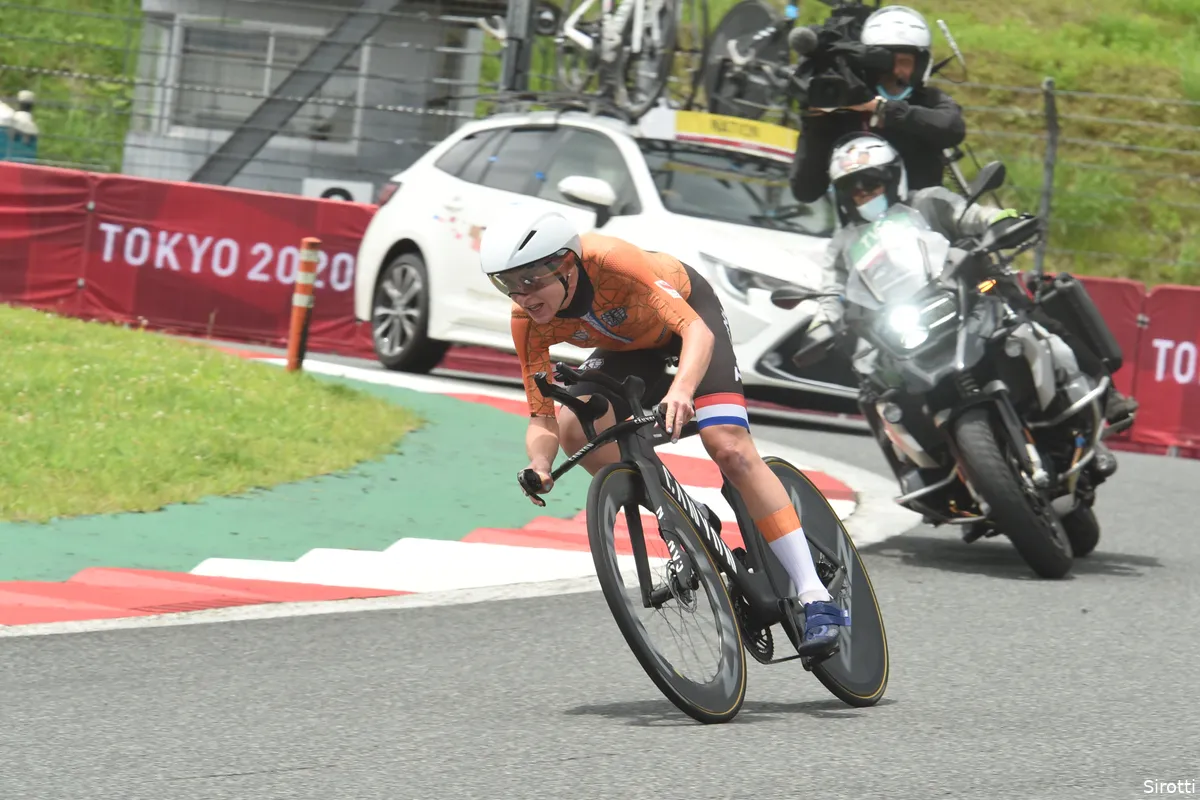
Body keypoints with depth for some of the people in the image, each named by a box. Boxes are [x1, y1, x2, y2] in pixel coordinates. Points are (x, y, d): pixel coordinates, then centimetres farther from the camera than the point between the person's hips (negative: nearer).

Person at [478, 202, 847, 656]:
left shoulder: (612, 262, -40)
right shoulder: (529, 323, -26)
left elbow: (698, 331, -46)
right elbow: (541, 419, -23)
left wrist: (682, 390, -65)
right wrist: (540, 466, -45)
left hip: (687, 309, -5)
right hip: (628, 343, 5)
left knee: (729, 448, -22)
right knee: (574, 429, -22)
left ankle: (816, 599, -21)